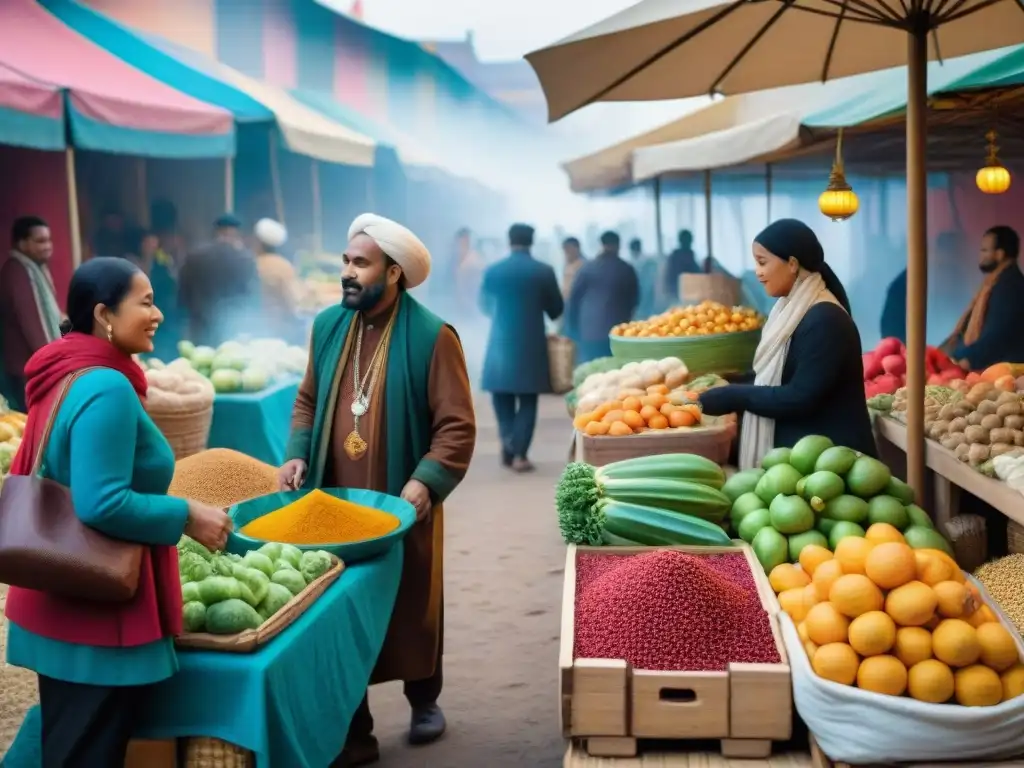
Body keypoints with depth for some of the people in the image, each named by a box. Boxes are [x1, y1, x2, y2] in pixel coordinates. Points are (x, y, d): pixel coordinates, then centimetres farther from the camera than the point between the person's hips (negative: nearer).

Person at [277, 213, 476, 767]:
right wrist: (298, 453, -1)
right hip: (334, 500, 4)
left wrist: (426, 481, -24)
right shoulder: (328, 325, 5)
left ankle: (424, 700, 39)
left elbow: (457, 425, -13)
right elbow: (308, 400, 15)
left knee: (413, 608, 14)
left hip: (402, 503, -3)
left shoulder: (432, 335, -12)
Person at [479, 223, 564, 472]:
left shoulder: (492, 271, -1)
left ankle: (509, 449, 7)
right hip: (532, 344, -1)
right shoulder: (544, 271, -5)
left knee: (503, 399, 14)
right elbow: (556, 310, 4)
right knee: (527, 401, 6)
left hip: (501, 343, 1)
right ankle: (519, 453, 0)